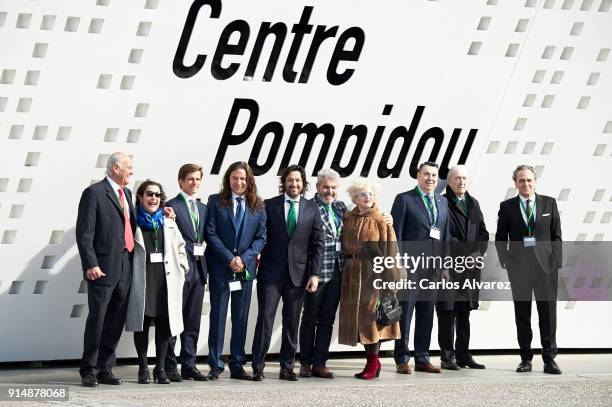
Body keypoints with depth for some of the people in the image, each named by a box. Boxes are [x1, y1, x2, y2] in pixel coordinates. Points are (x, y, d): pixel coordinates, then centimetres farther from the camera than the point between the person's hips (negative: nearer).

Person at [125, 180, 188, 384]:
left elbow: (180, 248, 18)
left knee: (164, 323, 3)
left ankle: (160, 368, 10)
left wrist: (180, 270, 6)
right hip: (141, 278, -3)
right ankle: (143, 369, 7)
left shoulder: (169, 223, 16)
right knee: (142, 322, 0)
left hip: (166, 279, 3)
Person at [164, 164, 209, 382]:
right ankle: (170, 366, 1)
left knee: (193, 322, 8)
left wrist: (204, 263, 6)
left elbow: (206, 238, 17)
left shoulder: (203, 208, 18)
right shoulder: (171, 206, -4)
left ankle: (189, 366, 12)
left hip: (198, 268, 7)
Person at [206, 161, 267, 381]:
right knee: (218, 316, -2)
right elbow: (211, 233, -3)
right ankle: (215, 366, 2)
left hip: (245, 268, 2)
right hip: (220, 267, -2)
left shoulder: (257, 206, 8)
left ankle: (237, 366, 10)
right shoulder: (216, 201, 2)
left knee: (241, 318, 5)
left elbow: (261, 237, 5)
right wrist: (229, 258, -12)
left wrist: (244, 258, -9)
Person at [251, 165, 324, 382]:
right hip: (271, 273, -2)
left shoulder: (312, 209, 7)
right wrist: (254, 265, -5)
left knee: (292, 323, 6)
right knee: (265, 320, -5)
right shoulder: (269, 206, 2)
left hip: (298, 274, 2)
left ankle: (287, 368, 12)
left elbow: (317, 244, 7)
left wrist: (315, 274, 0)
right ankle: (258, 368, -1)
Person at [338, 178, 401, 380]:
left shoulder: (381, 221, -4)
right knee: (357, 317, 6)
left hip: (374, 275, -5)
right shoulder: (347, 219, 8)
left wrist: (389, 279, -14)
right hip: (353, 276, 5)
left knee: (372, 316, -6)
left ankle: (372, 363, 2)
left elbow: (389, 252, -8)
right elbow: (344, 248, 13)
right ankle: (373, 361, 16)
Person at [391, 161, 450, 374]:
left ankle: (422, 359, 15)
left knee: (426, 314, 9)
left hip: (432, 268, 5)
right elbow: (396, 233, -6)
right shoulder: (404, 199, -1)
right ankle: (402, 360, 5)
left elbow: (445, 235, 16)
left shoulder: (442, 202, 15)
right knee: (405, 313, -1)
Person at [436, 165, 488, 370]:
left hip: (471, 266, 6)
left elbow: (483, 232, 15)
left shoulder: (473, 203, 17)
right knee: (447, 312, -4)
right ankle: (447, 357, -1)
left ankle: (463, 355, 12)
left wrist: (478, 253, -3)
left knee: (464, 313, 8)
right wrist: (468, 253, -13)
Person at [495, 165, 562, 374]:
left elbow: (556, 235, 6)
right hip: (519, 266, 0)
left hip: (545, 264, 0)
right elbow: (500, 238, 9)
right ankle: (526, 359, 9)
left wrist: (556, 260, -3)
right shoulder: (507, 207, 7)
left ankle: (549, 359, 1)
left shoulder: (549, 203, 8)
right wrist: (505, 261, -2)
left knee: (548, 312, -2)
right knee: (522, 315, 4)